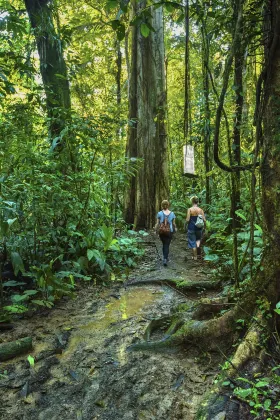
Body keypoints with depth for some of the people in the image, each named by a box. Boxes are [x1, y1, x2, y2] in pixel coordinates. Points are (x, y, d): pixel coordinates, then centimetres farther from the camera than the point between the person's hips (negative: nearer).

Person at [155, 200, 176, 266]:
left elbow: (157, 224, -5)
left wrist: (155, 230, 8)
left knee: (164, 244, 20)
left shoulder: (159, 213, -8)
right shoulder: (172, 213, -4)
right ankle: (165, 259, -9)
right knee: (167, 245, 4)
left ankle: (165, 257, 27)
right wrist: (175, 229, 22)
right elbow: (174, 223, 3)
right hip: (169, 232, -1)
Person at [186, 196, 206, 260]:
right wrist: (204, 226, 14)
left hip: (191, 228, -2)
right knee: (198, 239, 28)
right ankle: (198, 246, -2)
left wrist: (186, 220, 9)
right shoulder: (201, 210, -4)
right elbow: (204, 220, -5)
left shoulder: (190, 209, -11)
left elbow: (187, 220, -14)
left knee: (192, 242, 10)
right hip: (199, 228, 2)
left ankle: (195, 256, 17)